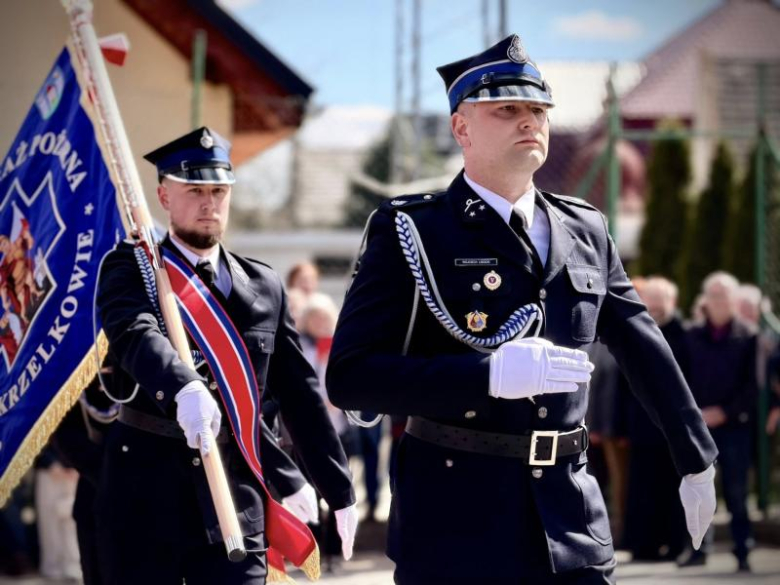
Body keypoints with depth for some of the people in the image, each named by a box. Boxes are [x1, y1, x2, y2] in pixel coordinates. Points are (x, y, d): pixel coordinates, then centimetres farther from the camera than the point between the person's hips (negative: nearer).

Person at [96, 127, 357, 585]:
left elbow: (301, 394, 14)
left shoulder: (265, 287, 12)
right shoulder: (131, 268, 0)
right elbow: (135, 334, -22)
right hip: (146, 492, -2)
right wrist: (184, 388, -43)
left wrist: (340, 491, 13)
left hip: (237, 493, 3)